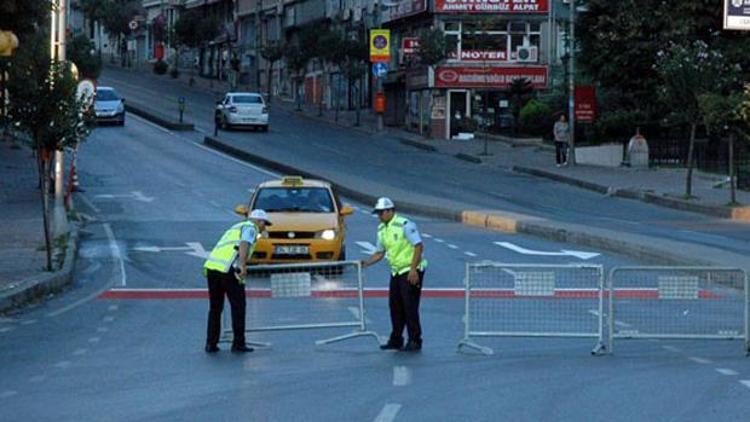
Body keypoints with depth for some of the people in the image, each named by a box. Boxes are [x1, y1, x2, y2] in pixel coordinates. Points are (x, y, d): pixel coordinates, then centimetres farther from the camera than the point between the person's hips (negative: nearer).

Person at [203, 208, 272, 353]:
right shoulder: (250, 228, 6)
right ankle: (238, 344, 7)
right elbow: (244, 244, -16)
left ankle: (211, 344, 13)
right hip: (228, 269, -7)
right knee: (238, 306, 5)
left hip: (211, 266, 7)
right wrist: (242, 265, -29)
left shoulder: (236, 228, 33)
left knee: (215, 308, 16)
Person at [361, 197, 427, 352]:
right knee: (395, 306, 8)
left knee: (410, 307, -8)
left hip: (411, 272, -8)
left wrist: (413, 269, -22)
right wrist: (366, 263, -1)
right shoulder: (381, 229, 10)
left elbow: (419, 246, -18)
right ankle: (396, 340, 17)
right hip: (396, 272, 8)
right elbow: (379, 253, 17)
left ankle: (415, 341, -3)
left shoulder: (405, 225, -15)